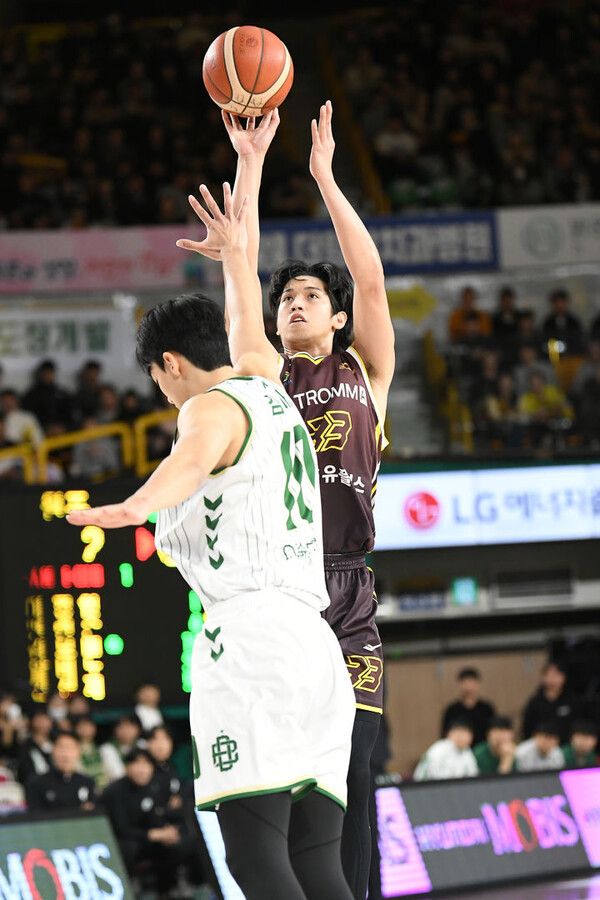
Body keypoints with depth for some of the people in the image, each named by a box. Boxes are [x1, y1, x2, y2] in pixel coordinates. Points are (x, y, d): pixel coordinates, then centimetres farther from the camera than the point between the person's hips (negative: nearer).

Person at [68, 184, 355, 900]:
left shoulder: (212, 407, 2)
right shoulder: (270, 388, 25)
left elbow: (192, 460, -23)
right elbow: (247, 333, 49)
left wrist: (131, 509, -43)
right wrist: (235, 256, 67)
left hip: (248, 631, -8)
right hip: (316, 644, 8)